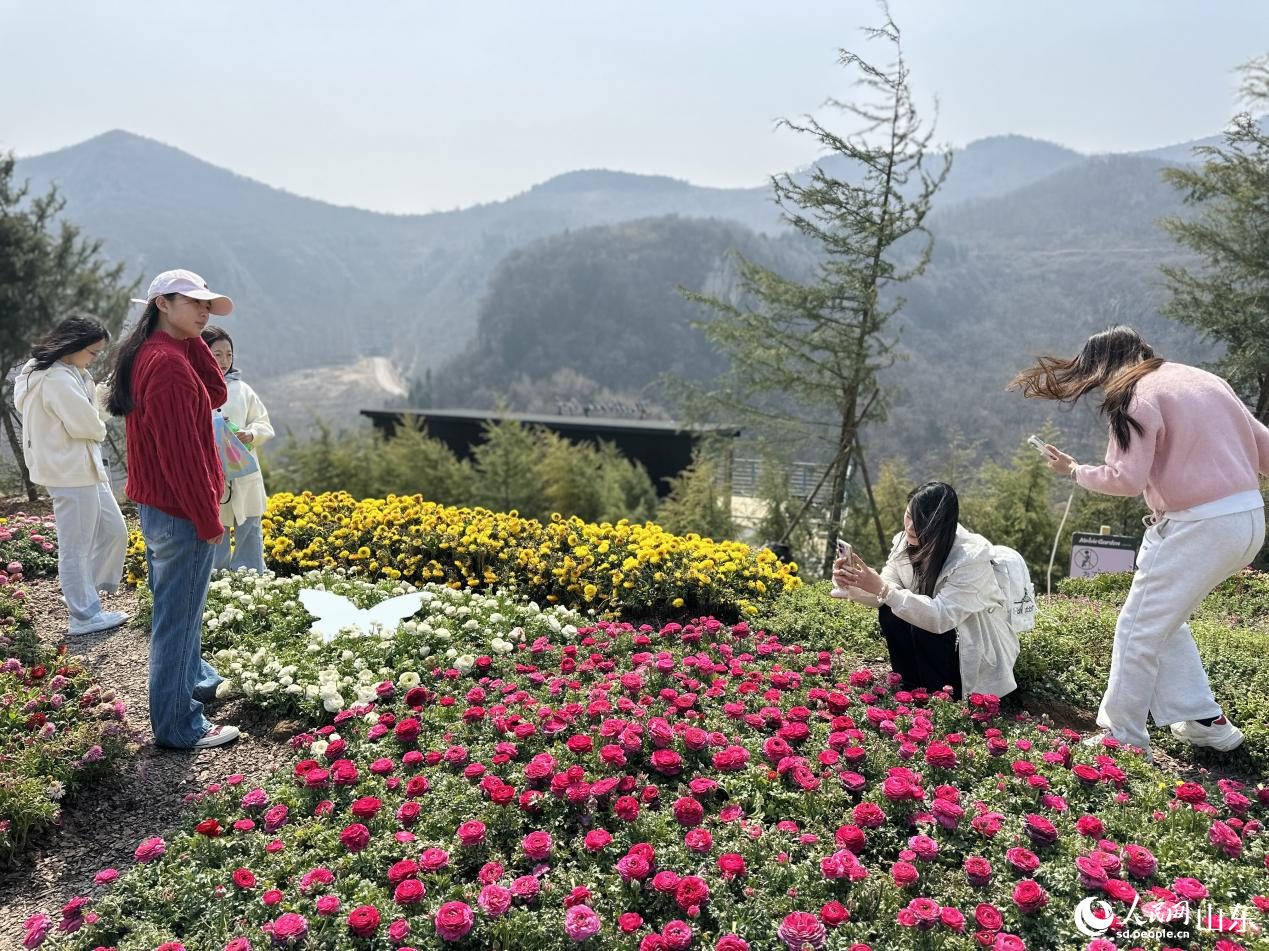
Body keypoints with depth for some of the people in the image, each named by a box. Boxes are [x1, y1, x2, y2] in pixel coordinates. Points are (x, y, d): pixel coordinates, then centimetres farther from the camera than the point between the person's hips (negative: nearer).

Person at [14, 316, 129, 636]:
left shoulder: (68, 374, 13)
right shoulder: (58, 380, -20)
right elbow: (87, 425, -18)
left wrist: (93, 428, -4)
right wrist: (99, 430, 3)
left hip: (84, 468, 10)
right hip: (70, 472, -10)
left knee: (114, 530, 15)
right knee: (76, 547, -1)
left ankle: (82, 592, 29)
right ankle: (85, 616, 8)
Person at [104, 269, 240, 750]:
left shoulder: (148, 354, 10)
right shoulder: (168, 363, -21)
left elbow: (216, 394, 8)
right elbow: (181, 451, -23)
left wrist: (194, 340, -1)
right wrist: (208, 519, -18)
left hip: (157, 506, 10)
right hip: (180, 511, -10)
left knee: (179, 605, 25)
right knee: (178, 614, 1)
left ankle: (196, 678, 45)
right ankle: (178, 725, 13)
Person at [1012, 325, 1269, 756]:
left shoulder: (1136, 397, -10)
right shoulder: (1203, 378, 13)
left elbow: (1126, 479, -16)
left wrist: (1075, 470, -1)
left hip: (1199, 527, -9)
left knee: (1139, 629, 4)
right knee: (1165, 620, 22)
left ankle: (1122, 736, 14)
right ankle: (1204, 720, 25)